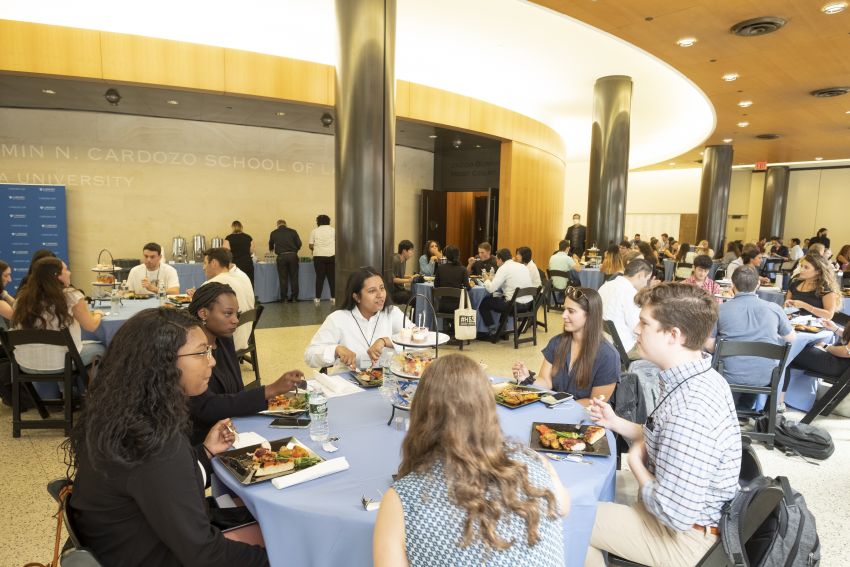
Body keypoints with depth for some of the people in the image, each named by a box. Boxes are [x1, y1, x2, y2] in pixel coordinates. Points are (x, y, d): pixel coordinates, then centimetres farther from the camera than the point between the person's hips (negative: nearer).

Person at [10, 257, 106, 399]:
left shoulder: (23, 297, 1)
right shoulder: (71, 295, -13)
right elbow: (91, 326, -2)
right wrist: (98, 314, 19)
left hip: (26, 364, 5)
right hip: (60, 363, -5)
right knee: (100, 348, 23)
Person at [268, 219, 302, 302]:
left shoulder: (274, 233, 8)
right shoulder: (292, 231, 6)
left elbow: (271, 246, 21)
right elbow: (299, 243, 3)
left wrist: (272, 250, 45)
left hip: (281, 256, 0)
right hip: (293, 255, 0)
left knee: (283, 278, 7)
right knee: (294, 277, 8)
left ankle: (284, 298, 9)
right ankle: (294, 297, 11)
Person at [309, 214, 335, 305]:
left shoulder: (315, 231, 5)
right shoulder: (333, 230, 6)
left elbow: (310, 245, 2)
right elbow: (337, 243, 5)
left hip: (319, 256, 0)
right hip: (331, 256, 0)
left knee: (320, 277, 4)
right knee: (332, 277, 4)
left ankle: (317, 298, 6)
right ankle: (333, 298, 6)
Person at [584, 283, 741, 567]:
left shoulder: (691, 409, -35)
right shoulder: (699, 378, -2)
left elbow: (675, 513, -32)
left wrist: (635, 462, -17)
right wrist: (616, 423, 3)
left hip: (685, 536, -8)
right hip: (693, 518, 9)